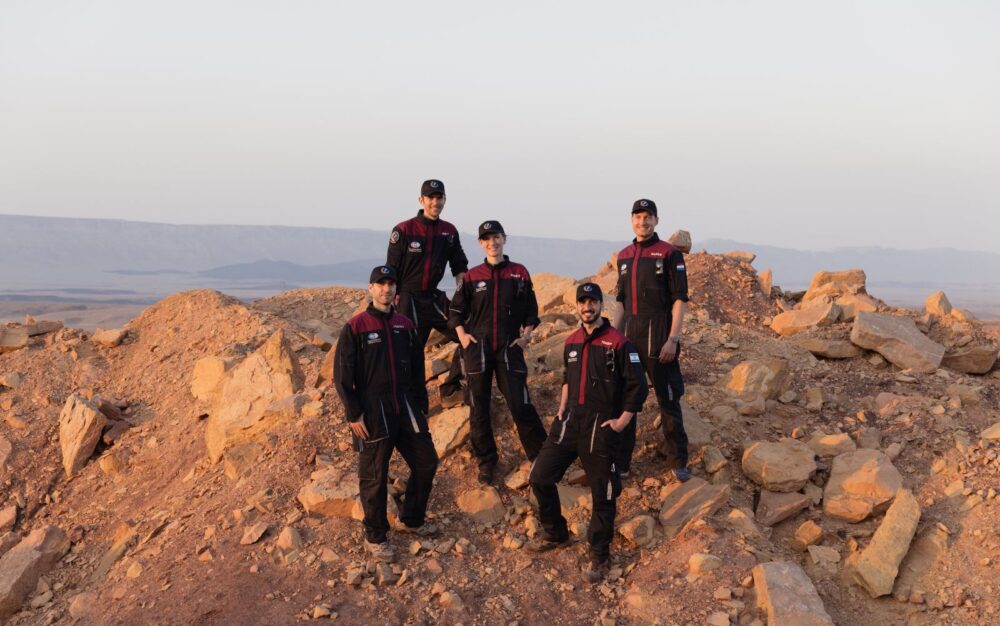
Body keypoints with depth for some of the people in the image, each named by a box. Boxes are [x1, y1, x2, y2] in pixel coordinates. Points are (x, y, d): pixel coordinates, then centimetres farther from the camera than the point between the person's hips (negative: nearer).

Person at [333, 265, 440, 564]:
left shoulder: (405, 326, 9)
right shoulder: (355, 328, -7)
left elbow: (417, 371, 16)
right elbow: (342, 375, -7)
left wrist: (421, 408, 13)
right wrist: (354, 415, -12)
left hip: (406, 409, 5)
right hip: (373, 414, -5)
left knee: (426, 463, 9)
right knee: (374, 476, 0)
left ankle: (412, 519, 30)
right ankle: (375, 537, 15)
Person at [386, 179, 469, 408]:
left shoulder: (449, 232, 6)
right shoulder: (404, 230, -7)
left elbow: (459, 268, 11)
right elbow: (392, 271, -5)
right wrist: (394, 303, -8)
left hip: (435, 298, 5)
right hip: (409, 300, -5)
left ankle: (450, 390, 5)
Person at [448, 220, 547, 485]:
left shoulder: (519, 273, 5)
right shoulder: (472, 276, 5)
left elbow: (531, 309, 11)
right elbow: (457, 310, 12)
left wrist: (526, 335, -1)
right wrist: (461, 334, -1)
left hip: (510, 347, -1)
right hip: (477, 348, 1)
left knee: (520, 405, -8)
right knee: (478, 408, 4)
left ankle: (540, 455, 6)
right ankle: (486, 462, 14)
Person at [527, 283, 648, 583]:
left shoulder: (618, 343, -9)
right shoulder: (572, 342, 11)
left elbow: (638, 387, -8)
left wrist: (623, 421, -9)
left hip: (601, 427, -6)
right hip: (569, 422, 6)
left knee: (602, 493, 0)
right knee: (540, 477, 4)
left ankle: (599, 555, 15)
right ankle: (555, 534, 25)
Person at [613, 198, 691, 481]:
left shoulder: (670, 254, -6)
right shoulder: (624, 256, 12)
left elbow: (680, 300, -9)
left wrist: (673, 339, -16)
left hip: (659, 341, -5)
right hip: (629, 340, 5)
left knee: (668, 401, 2)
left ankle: (678, 462, 13)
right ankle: (621, 463, 16)